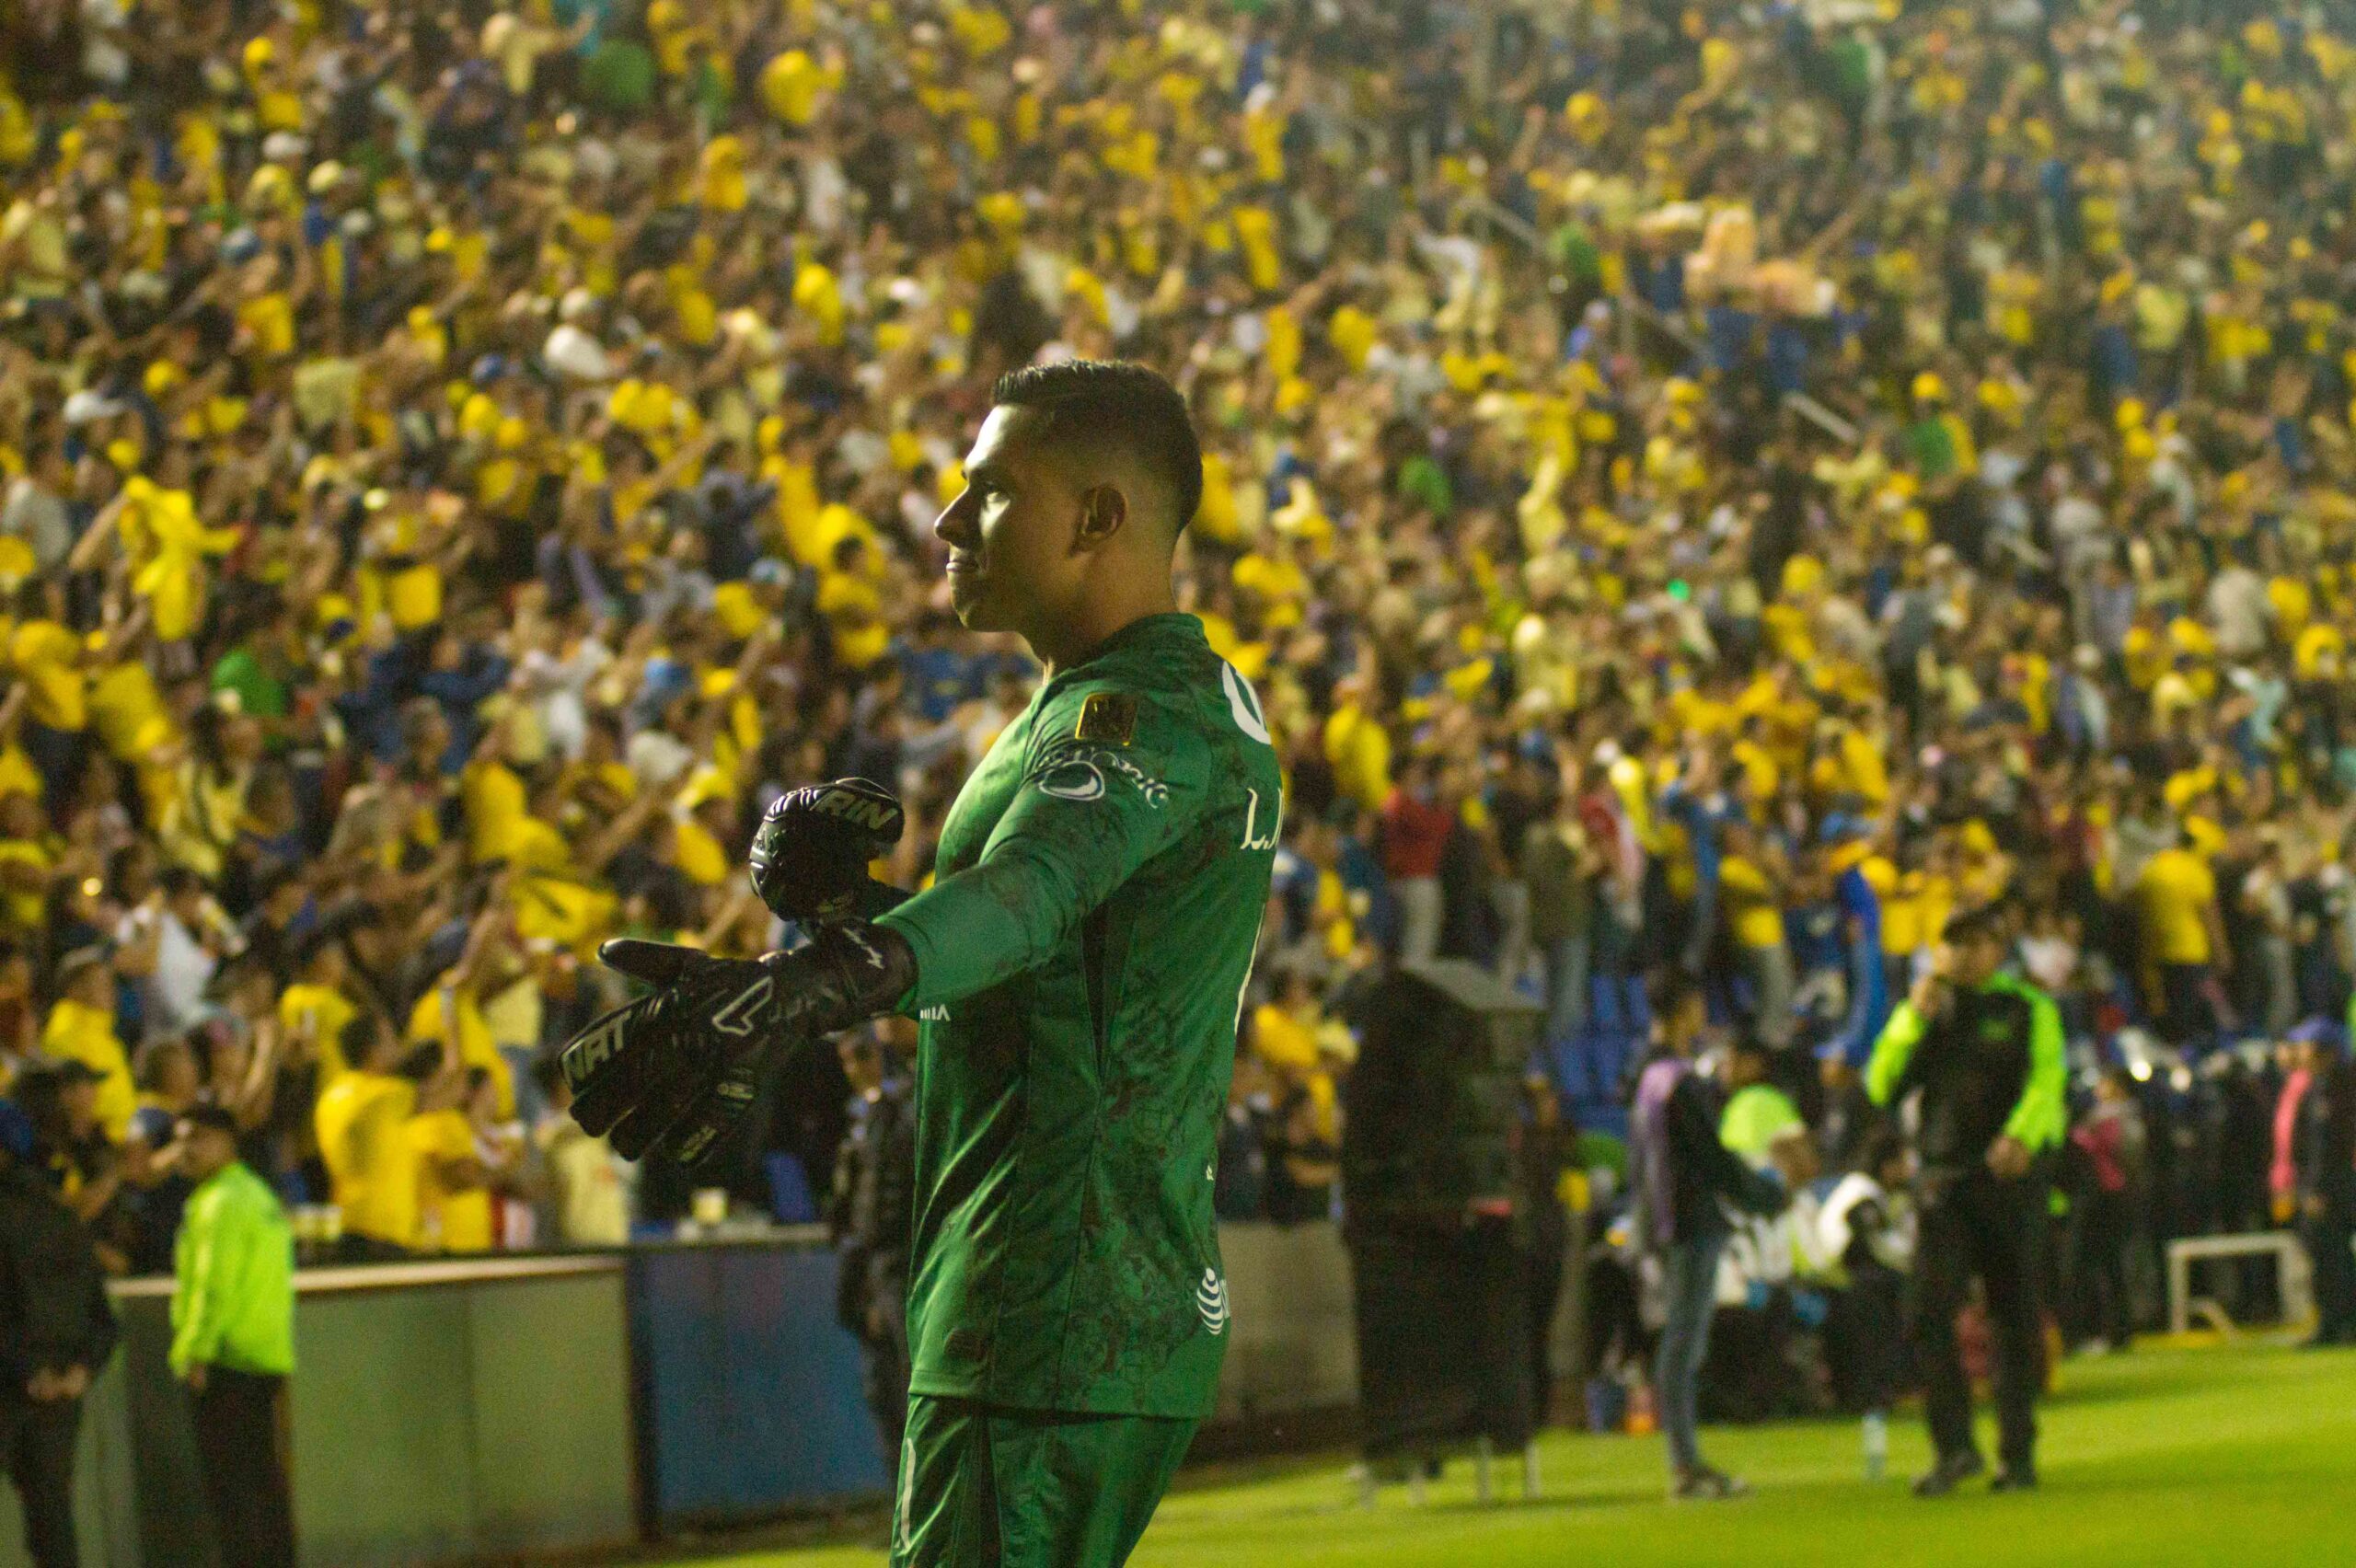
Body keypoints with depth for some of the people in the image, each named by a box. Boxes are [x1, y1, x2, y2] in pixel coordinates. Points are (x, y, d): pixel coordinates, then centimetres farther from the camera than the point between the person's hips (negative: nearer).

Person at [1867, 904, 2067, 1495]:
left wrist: (2021, 1136, -29)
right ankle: (1954, 1446, -11)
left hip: (2008, 1178, -2)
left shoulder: (2029, 1008, 6)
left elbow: (2047, 1077, -10)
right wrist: (1913, 1019, -4)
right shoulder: (1930, 1010, 15)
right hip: (1942, 1177, 2)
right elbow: (1881, 1087, 8)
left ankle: (2018, 1452, 11)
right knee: (1931, 1311, -13)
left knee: (2015, 1318, 3)